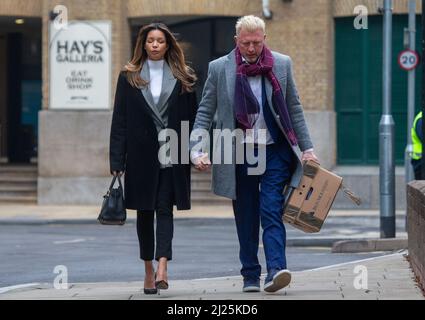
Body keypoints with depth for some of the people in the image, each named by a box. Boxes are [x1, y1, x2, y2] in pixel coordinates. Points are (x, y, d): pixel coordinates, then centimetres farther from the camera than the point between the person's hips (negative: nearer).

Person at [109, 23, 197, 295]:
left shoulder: (182, 78, 6)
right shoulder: (129, 77, 6)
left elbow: (192, 117, 6)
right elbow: (119, 120, 3)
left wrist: (194, 151, -3)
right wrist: (117, 159, -3)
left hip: (171, 155, -1)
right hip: (140, 155, 1)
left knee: (165, 209, -8)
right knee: (144, 211, 7)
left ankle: (162, 267, -18)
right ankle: (149, 270, 15)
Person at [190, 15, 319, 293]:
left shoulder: (282, 64, 3)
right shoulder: (219, 68, -1)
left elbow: (294, 109, 9)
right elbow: (205, 112, 2)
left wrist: (307, 148, 7)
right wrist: (197, 150, -10)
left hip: (275, 152, 0)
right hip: (239, 154, 1)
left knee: (271, 212, -11)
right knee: (246, 218, 6)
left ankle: (276, 270, -19)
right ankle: (250, 275, 14)